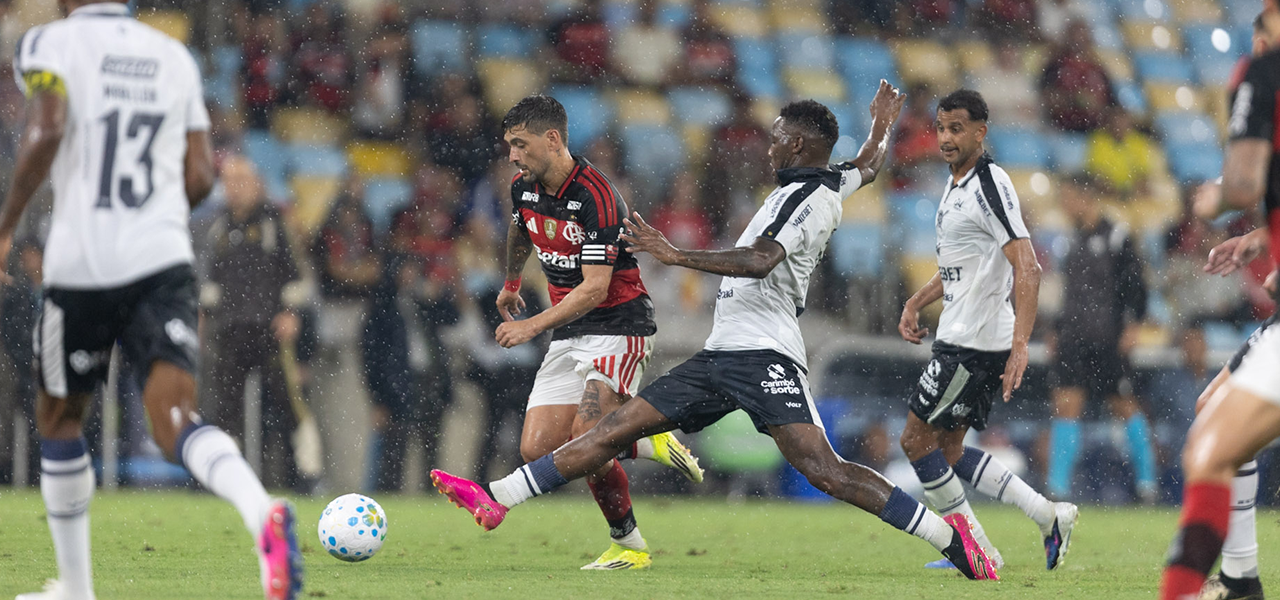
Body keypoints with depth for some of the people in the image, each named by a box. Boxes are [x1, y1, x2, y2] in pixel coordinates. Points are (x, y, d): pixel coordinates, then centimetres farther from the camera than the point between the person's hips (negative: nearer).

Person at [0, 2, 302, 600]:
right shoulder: (175, 58, 14)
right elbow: (199, 177, 12)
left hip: (81, 264, -3)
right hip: (163, 260, 3)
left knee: (58, 417, 18)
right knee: (176, 420, -8)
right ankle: (261, 512, -39)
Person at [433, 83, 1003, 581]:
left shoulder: (805, 195, -11)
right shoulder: (832, 184, 18)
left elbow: (760, 260, -27)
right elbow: (867, 166, 41)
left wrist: (677, 255, -29)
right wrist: (882, 125, 61)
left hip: (764, 355, -10)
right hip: (722, 354, 10)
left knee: (823, 470, -21)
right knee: (615, 430, 5)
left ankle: (950, 537, -17)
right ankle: (495, 500, 3)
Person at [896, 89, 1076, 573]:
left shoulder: (990, 185, -16)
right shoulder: (956, 183, 14)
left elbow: (1027, 269, -24)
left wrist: (1020, 346, -31)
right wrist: (916, 303, 17)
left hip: (977, 342, -10)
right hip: (959, 337, 10)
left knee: (917, 439, -5)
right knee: (947, 448, 12)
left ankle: (976, 551, 3)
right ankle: (1048, 516, 13)